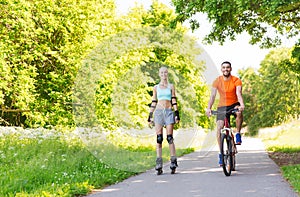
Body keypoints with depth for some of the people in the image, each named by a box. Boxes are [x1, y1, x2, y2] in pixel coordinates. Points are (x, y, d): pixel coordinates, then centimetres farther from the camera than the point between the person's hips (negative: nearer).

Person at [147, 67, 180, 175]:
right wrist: (150, 115, 9)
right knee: (159, 138, -5)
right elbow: (153, 102, 14)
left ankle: (173, 162, -5)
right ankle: (159, 164, -7)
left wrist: (177, 114, -2)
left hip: (169, 112, -1)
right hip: (158, 112, 1)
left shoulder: (171, 86, 11)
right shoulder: (156, 87, 13)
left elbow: (174, 101, 7)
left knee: (170, 137, -7)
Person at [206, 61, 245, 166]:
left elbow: (238, 94, -24)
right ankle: (221, 153, 0)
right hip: (222, 107, 1)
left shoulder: (236, 81, -10)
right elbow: (213, 95, -17)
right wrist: (209, 108, -33)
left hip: (234, 105, -1)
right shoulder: (217, 81, -8)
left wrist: (242, 105, -44)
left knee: (239, 112, -37)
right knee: (219, 129, -13)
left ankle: (238, 134, -16)